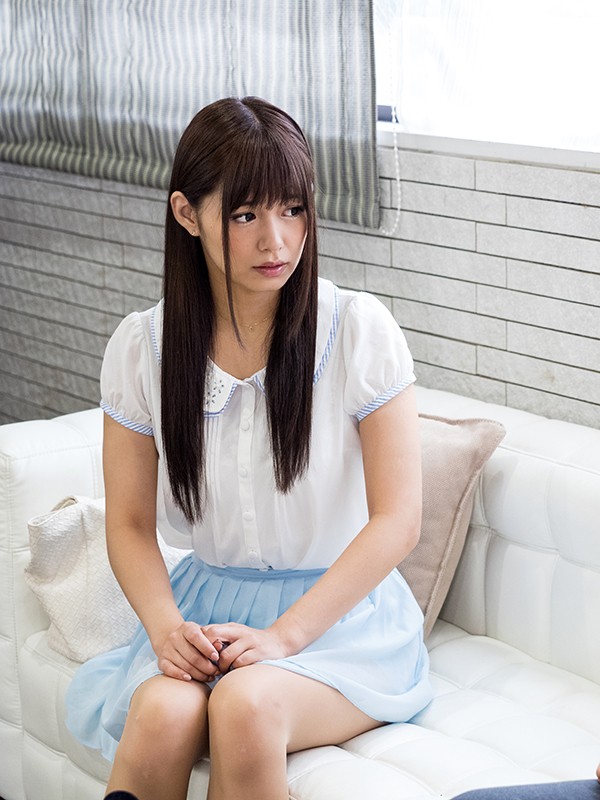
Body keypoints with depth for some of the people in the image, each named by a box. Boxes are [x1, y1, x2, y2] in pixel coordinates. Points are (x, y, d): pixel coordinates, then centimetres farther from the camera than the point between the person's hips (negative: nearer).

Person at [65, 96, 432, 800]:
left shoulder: (360, 329, -8)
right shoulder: (140, 348, -1)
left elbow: (397, 519, -9)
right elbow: (130, 522, 4)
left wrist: (281, 636, -18)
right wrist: (165, 627, -15)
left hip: (341, 609, -1)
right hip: (208, 602, 2)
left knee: (246, 705, -33)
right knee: (162, 714, -30)